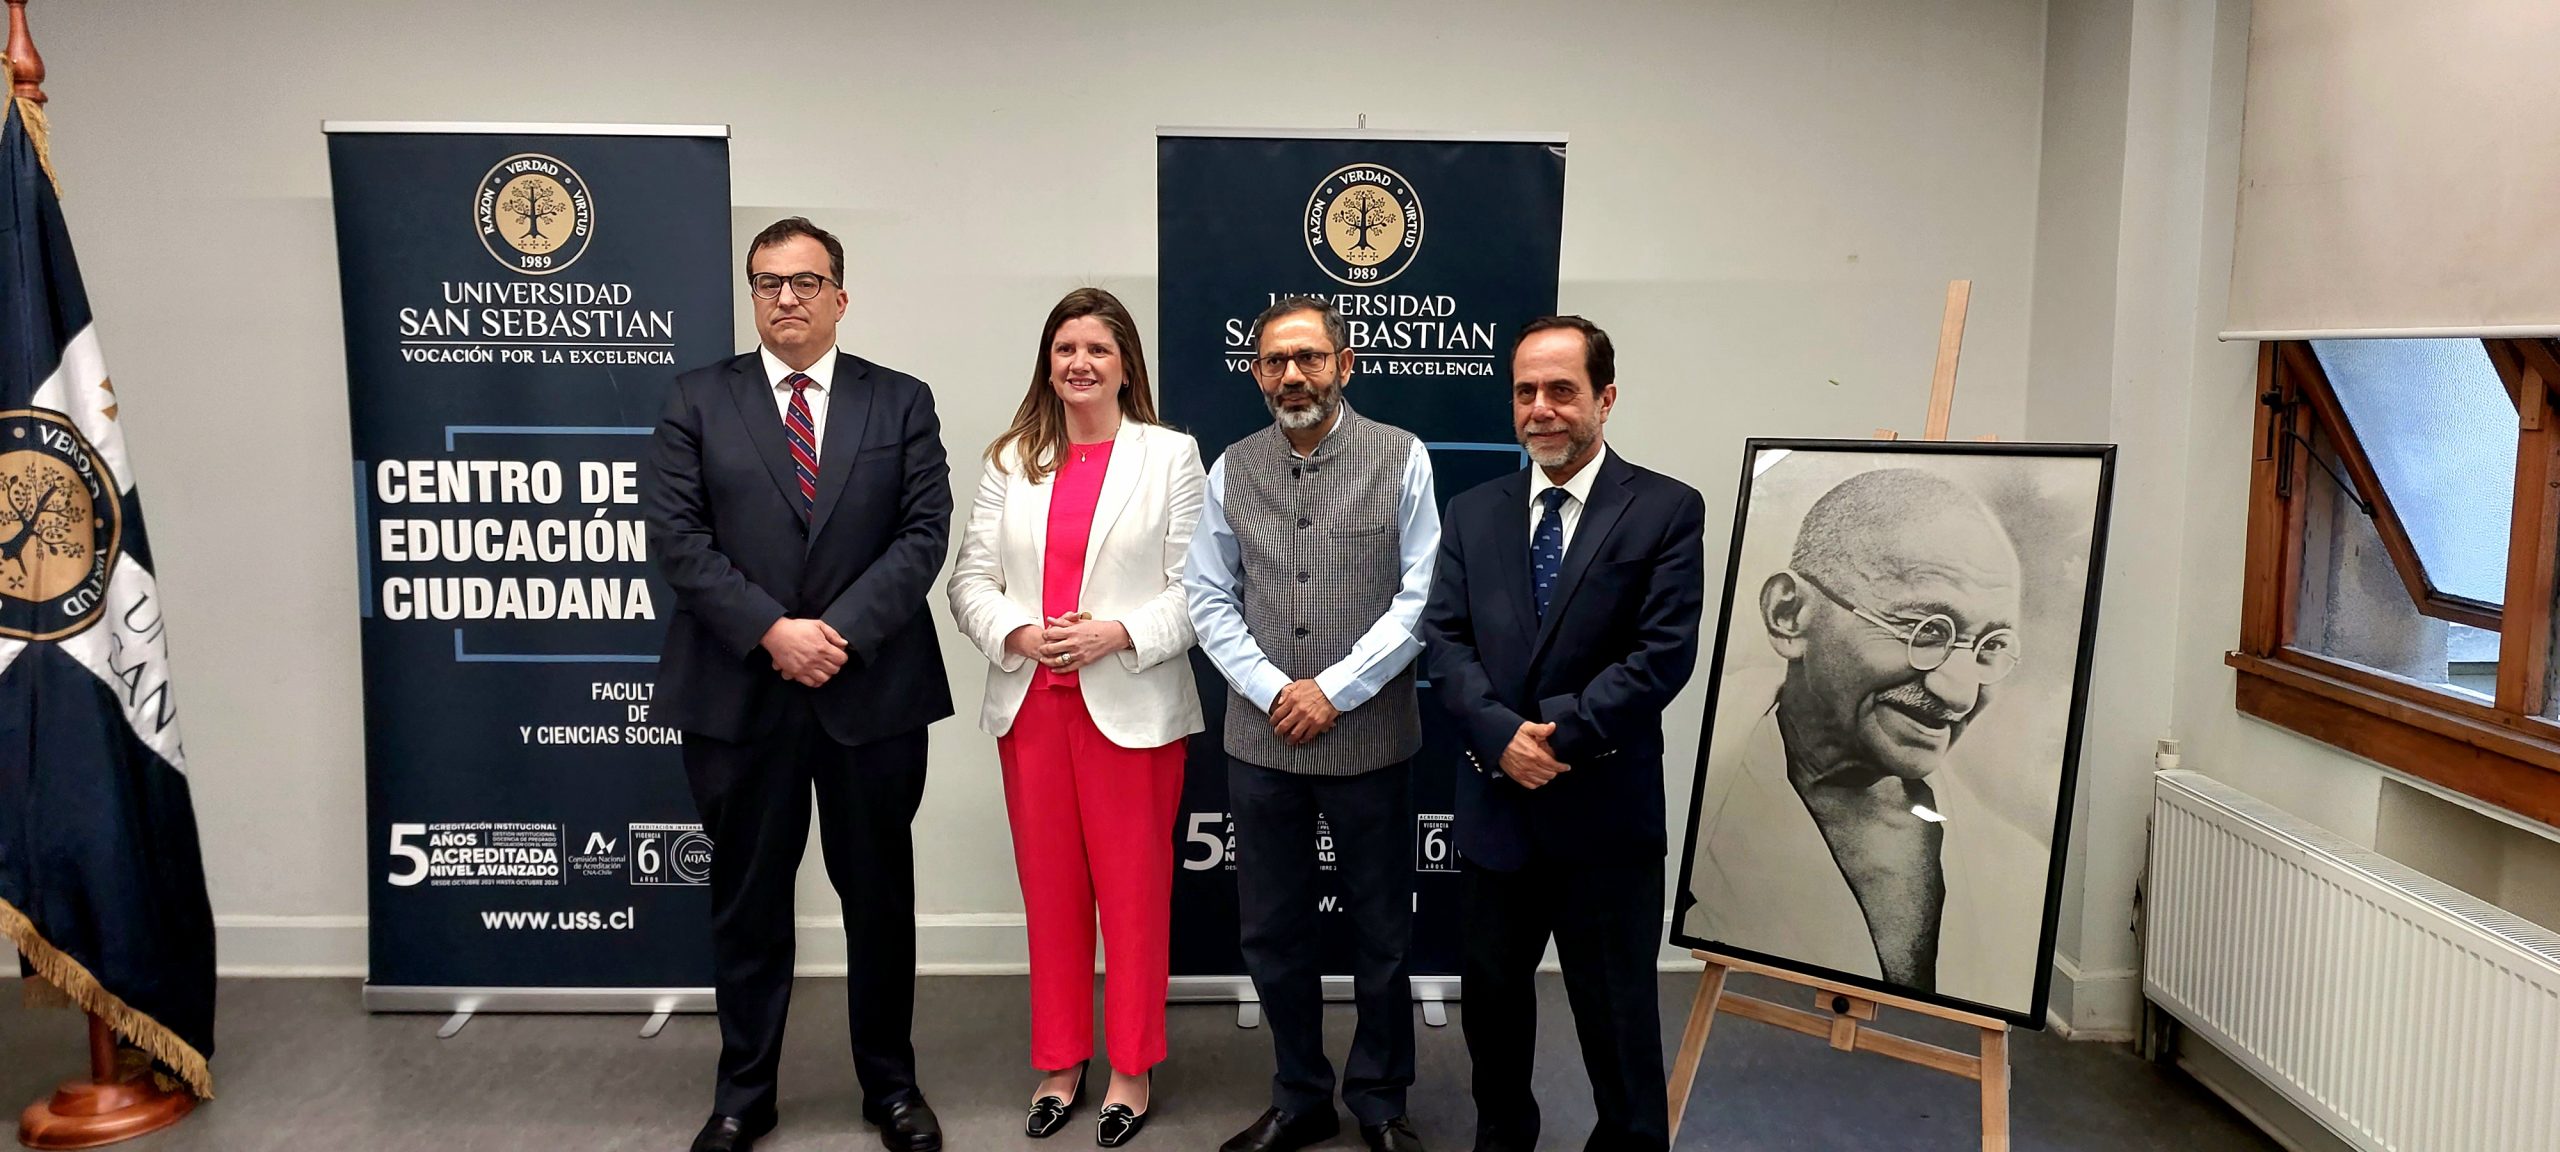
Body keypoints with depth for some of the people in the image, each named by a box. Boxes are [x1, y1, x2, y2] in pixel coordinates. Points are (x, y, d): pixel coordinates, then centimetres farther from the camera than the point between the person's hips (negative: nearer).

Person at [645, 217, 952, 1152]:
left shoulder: (901, 402, 6)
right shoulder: (698, 400, 5)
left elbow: (924, 531, -3)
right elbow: (677, 535, -4)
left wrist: (840, 630, -14)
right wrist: (771, 629, -15)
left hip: (873, 687, 0)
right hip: (738, 690, 0)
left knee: (880, 896, 10)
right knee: (748, 899, 9)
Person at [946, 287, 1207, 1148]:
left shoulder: (1171, 456, 0)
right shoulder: (1012, 461, 10)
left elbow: (1197, 587, -6)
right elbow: (971, 579, 6)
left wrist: (1119, 633, -18)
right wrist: (1016, 633, -12)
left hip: (1131, 709, -3)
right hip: (1031, 705, 4)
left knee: (1133, 891, 5)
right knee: (1049, 891, 12)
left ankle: (1132, 1068, 20)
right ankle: (1059, 1062, 25)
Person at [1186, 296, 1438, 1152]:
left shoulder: (1401, 459, -3)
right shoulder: (1232, 471, 5)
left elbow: (1420, 596, -7)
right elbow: (1209, 601, 4)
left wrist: (1334, 691, -12)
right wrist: (1273, 691, -9)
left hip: (1370, 738, -2)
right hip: (1261, 739, 3)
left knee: (1382, 936, 10)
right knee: (1272, 935, 12)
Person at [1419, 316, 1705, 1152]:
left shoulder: (1667, 510, -4)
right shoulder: (1473, 512, 8)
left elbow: (1664, 653, -12)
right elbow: (1445, 640, 0)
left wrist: (1558, 737, -18)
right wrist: (1501, 735, -16)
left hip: (1605, 810, -4)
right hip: (1496, 803, 4)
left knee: (1617, 1014, 8)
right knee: (1492, 995, 18)